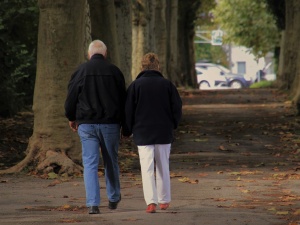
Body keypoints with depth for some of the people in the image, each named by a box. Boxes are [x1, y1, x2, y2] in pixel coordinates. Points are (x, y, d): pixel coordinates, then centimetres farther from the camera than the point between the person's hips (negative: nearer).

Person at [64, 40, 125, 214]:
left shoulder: (81, 71, -1)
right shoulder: (114, 71, 1)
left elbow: (71, 97, 2)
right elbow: (123, 99, 6)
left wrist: (72, 118, 18)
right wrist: (122, 122, 17)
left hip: (86, 124, -1)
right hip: (110, 124, 1)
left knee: (90, 164, -1)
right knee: (111, 162, 16)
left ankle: (93, 204, -10)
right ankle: (114, 198, 29)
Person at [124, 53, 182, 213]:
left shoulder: (136, 85, -4)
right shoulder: (167, 84, 0)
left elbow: (128, 110, -3)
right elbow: (177, 107, 2)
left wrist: (129, 130, 10)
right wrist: (172, 126, 17)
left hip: (143, 134, -2)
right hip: (164, 133, 2)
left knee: (147, 168, -3)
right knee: (163, 167, 14)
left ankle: (151, 201, -16)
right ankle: (164, 200, 22)